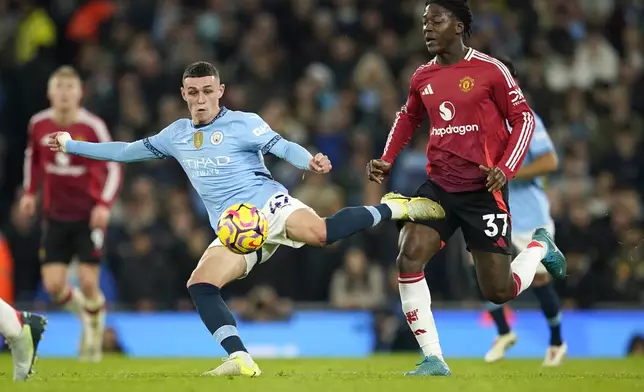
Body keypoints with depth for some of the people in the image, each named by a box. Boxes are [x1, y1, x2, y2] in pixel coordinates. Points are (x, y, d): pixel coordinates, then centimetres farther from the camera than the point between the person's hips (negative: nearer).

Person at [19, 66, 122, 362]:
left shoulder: (92, 127, -13)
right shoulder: (39, 124, -2)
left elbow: (113, 168, -10)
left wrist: (104, 204, -23)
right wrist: (29, 192, 9)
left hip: (89, 215, -3)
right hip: (55, 214, 3)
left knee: (88, 283, -8)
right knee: (53, 285, -6)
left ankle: (95, 329, 22)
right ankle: (83, 310, 27)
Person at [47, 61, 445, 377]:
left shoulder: (243, 123, 1)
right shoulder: (175, 135, 16)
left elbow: (283, 147, -11)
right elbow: (127, 151, 25)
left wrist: (311, 161, -33)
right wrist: (71, 146, 24)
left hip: (269, 205, -5)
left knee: (319, 232, -35)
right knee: (200, 286, -19)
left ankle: (394, 208, -14)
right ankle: (242, 360, -22)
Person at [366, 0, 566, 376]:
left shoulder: (490, 70, -10)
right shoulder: (422, 77, 6)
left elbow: (524, 118, -4)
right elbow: (408, 118, 25)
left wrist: (506, 169, -16)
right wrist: (387, 161, 12)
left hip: (483, 190, -4)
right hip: (439, 186, 4)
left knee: (499, 292, 0)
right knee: (408, 259, -17)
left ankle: (539, 247, 33)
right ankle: (433, 360, -9)